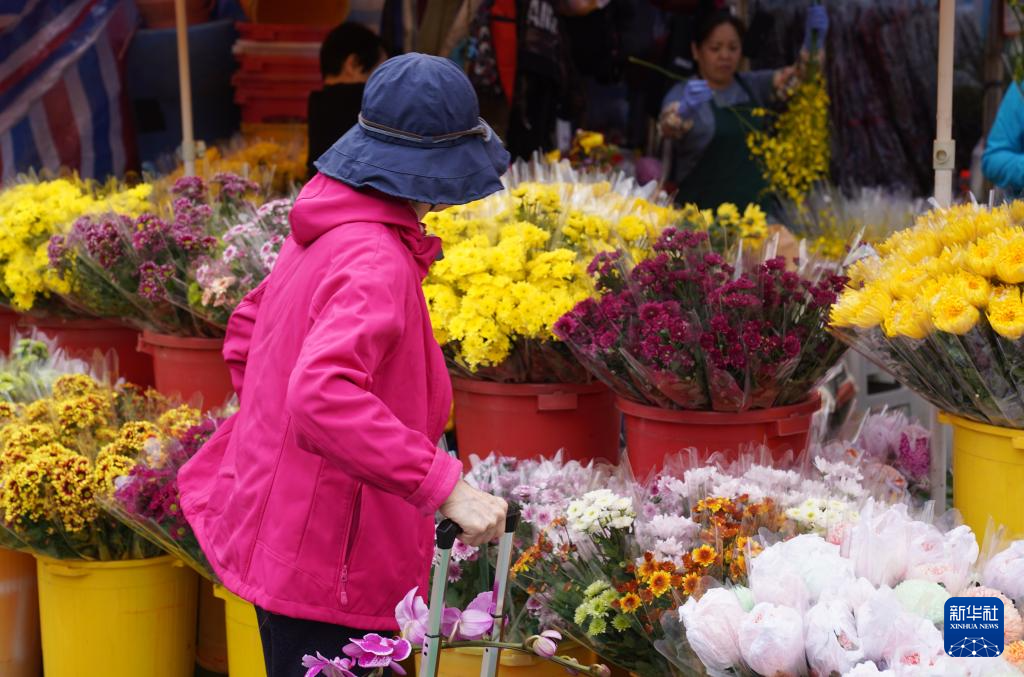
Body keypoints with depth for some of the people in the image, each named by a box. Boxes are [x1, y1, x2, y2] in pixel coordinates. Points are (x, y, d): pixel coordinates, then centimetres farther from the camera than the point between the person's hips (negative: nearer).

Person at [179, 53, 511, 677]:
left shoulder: (324, 234, 6)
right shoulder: (375, 261, -24)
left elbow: (247, 333, 20)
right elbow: (324, 397, -37)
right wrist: (445, 486, -37)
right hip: (327, 552, -10)